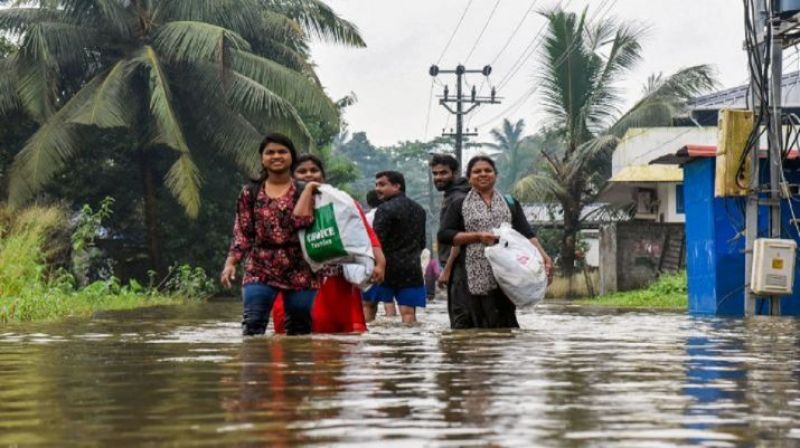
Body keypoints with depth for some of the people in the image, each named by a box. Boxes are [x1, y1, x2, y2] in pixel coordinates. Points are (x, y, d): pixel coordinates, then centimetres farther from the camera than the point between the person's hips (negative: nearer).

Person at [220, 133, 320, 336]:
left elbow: (301, 222, -12)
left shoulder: (305, 191, 6)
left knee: (300, 332, 6)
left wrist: (308, 189, -9)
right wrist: (231, 262, -4)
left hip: (299, 272, 0)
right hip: (260, 270, 0)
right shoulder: (250, 193, 9)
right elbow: (242, 232, 7)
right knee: (252, 327, -14)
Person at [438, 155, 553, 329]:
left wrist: (543, 256, -11)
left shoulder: (511, 204, 15)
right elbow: (444, 235, 0)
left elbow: (527, 234, 7)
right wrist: (478, 236, -10)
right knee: (465, 327, -9)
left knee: (503, 326, 1)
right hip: (470, 279, -2)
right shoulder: (459, 205, 9)